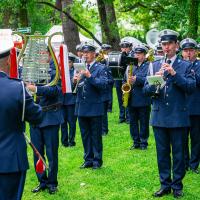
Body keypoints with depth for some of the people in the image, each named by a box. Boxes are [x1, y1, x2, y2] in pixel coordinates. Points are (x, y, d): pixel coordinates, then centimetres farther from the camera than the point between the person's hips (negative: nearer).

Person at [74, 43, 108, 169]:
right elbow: (76, 87, 11)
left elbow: (103, 84, -17)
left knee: (96, 136, 3)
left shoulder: (100, 68, -3)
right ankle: (88, 160, 22)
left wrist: (89, 76, -26)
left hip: (94, 108, -5)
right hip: (82, 108, 5)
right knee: (85, 135, 12)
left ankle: (97, 160, 13)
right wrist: (75, 81, -10)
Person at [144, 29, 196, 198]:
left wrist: (174, 74, -23)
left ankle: (177, 186, 18)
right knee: (162, 153, 10)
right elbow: (146, 90, 4)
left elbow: (191, 87, -12)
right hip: (159, 116, 3)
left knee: (178, 153, 6)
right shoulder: (155, 66, 9)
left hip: (178, 116, -3)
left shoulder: (186, 66, 1)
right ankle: (165, 185, 22)